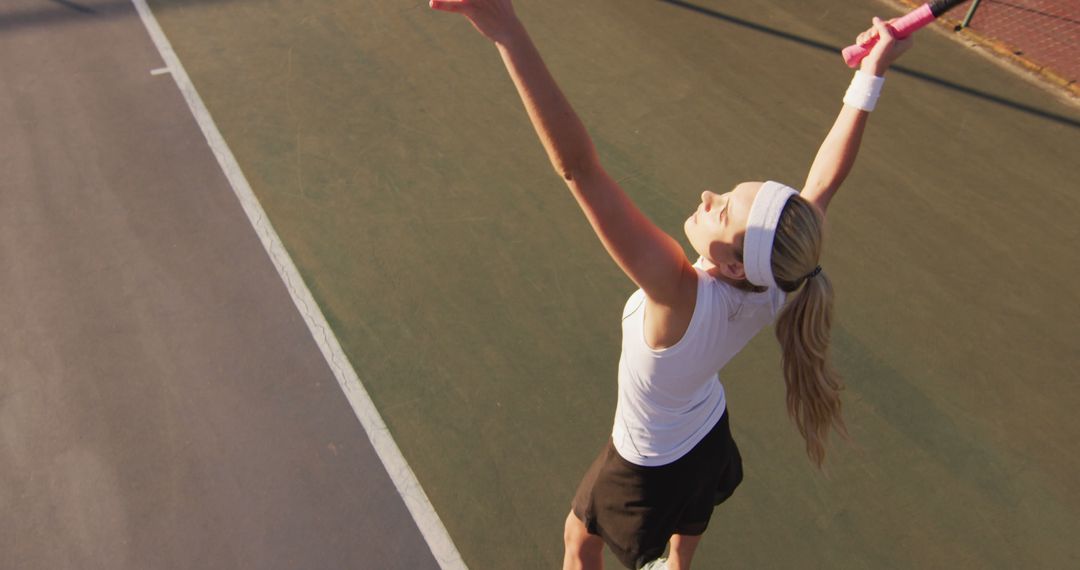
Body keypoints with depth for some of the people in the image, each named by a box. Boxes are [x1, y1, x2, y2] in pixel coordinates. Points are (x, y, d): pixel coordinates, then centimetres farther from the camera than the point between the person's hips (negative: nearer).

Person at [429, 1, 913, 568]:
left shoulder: (682, 295, -48)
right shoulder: (777, 281, -30)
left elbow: (578, 167, -59)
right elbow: (826, 179, -14)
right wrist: (873, 73, -8)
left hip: (648, 468, -5)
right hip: (710, 433, 6)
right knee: (688, 514, 39)